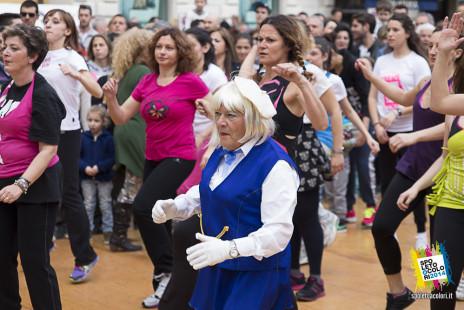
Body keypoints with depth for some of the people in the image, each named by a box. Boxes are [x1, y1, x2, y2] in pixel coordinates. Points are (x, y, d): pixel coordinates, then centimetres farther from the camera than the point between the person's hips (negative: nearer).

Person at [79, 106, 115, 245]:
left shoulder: (108, 138, -6)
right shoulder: (83, 137, -1)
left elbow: (112, 158, -8)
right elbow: (78, 156, 0)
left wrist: (99, 167, -20)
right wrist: (85, 167, -17)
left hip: (104, 177, -2)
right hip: (87, 178, 2)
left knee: (105, 205, 7)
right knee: (88, 205, 10)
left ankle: (108, 231, 15)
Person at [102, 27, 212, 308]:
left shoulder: (191, 82, -9)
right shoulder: (147, 83, 6)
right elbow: (121, 118, 6)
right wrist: (111, 98, -11)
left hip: (180, 156, -7)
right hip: (153, 157, 7)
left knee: (143, 207, -22)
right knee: (159, 221, 13)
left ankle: (166, 272, -7)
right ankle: (164, 287, 27)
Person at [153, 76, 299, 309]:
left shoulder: (275, 166, -20)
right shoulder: (222, 152, 8)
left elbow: (278, 232, -25)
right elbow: (204, 194, 24)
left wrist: (229, 249, -37)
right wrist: (173, 207, 5)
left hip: (257, 276, -8)